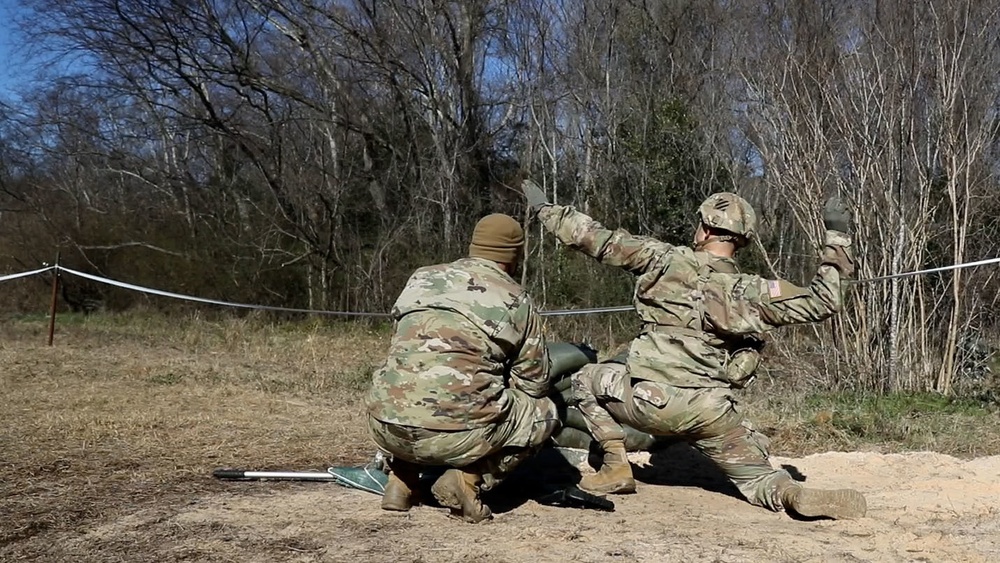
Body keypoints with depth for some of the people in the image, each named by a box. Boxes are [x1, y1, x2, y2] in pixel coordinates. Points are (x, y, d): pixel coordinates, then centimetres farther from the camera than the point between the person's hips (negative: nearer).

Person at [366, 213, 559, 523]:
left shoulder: (420, 278, 15)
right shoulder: (516, 301, 5)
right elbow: (534, 383, 9)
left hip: (386, 428, 5)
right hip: (455, 435, -4)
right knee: (544, 412, 18)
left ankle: (401, 480, 19)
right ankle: (468, 478, 1)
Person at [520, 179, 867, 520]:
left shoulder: (666, 260, -2)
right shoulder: (751, 292, 2)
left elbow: (601, 242, 2)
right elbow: (822, 302, 4)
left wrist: (546, 209, 15)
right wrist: (836, 238, 13)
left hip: (648, 402, -2)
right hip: (710, 413, 2)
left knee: (586, 380, 25)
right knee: (758, 479, 17)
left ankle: (615, 466, 14)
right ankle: (797, 496, -17)